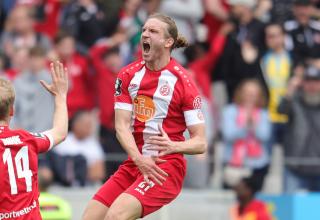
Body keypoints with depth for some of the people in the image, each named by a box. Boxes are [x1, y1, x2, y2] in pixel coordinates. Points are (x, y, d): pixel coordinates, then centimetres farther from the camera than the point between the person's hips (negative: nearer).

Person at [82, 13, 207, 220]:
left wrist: (173, 146, -27)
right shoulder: (128, 75, 7)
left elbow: (200, 143, -7)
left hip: (167, 166, -6)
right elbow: (122, 125, -1)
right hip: (134, 163, 6)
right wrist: (139, 159, -18)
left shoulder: (182, 82, -7)